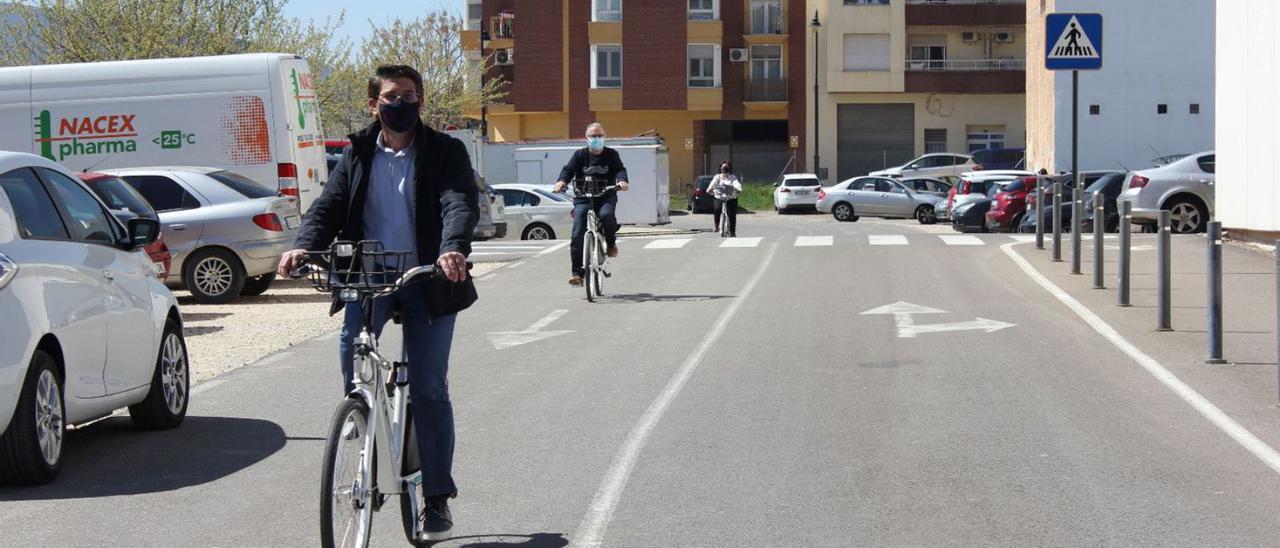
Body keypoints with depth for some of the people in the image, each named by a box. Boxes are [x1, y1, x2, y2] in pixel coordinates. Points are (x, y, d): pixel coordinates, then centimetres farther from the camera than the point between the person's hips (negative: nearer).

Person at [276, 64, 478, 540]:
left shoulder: (445, 152, 1)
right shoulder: (357, 154, 10)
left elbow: (461, 204, -15)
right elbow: (328, 206, 1)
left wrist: (453, 249, -36)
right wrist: (304, 247, -20)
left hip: (427, 280, -2)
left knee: (429, 390, -1)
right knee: (351, 342, -26)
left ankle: (438, 498, 9)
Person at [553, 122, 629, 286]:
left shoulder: (611, 155, 8)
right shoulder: (580, 155, 7)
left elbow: (620, 169, -5)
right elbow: (568, 169, -5)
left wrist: (622, 180, -29)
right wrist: (562, 181, -28)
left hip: (606, 197, -1)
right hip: (583, 198, 1)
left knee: (606, 215, -35)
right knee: (578, 235, -13)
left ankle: (611, 243, -4)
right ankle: (577, 273, -7)